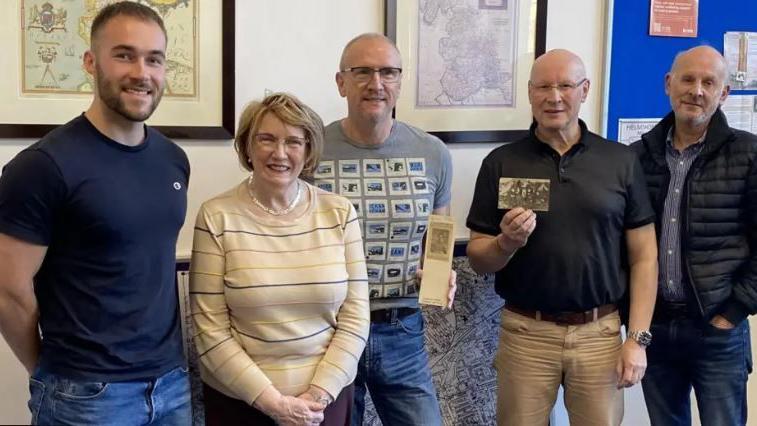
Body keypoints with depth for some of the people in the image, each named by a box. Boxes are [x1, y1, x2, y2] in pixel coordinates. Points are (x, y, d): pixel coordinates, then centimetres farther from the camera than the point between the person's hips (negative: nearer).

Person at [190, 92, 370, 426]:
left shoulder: (339, 213, -3)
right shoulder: (217, 217, -9)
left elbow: (355, 317, -3)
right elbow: (210, 330, -10)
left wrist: (318, 395, -11)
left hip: (327, 396, 2)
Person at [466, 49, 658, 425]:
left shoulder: (621, 161, 1)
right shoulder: (501, 163, 0)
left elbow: (644, 256, 2)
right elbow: (478, 259, 2)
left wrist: (638, 338, -4)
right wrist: (507, 242, -19)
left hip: (600, 332, 1)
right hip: (525, 333, 0)